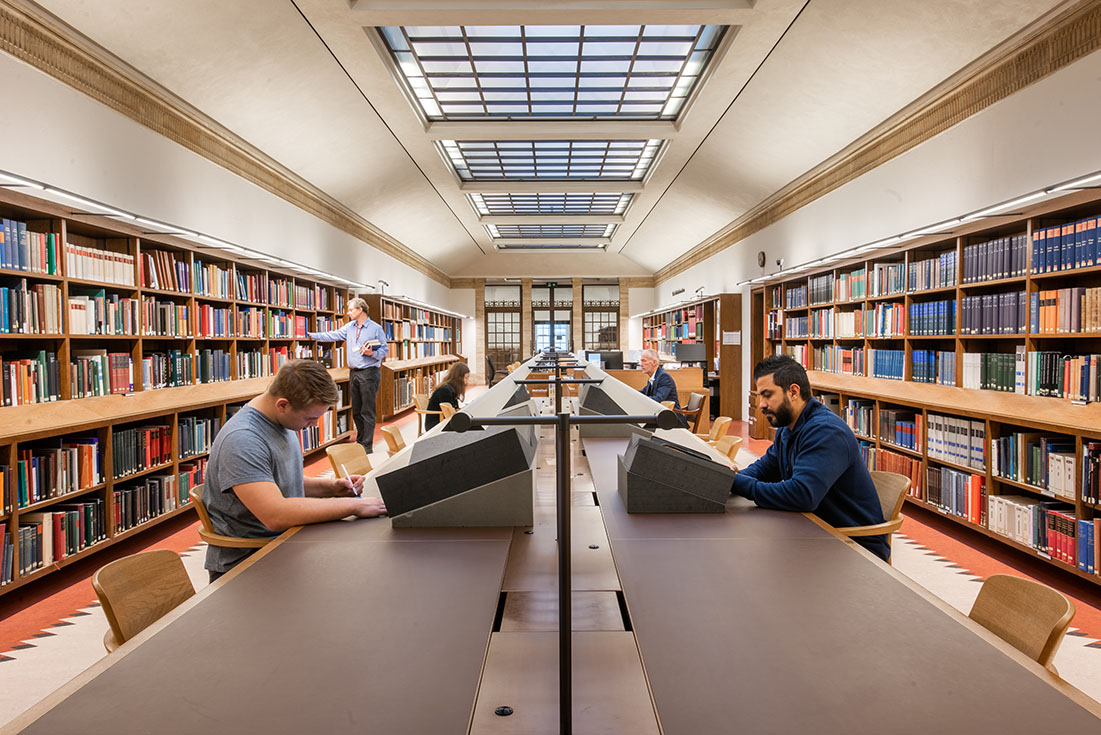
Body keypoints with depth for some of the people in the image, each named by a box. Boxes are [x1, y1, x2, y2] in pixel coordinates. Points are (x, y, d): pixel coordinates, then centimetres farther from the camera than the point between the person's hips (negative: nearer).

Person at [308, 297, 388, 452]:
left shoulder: (376, 328, -5)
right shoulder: (349, 327, 13)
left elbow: (385, 350, -4)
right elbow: (333, 335, 16)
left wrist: (372, 353, -21)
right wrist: (313, 335, 12)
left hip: (369, 373, -7)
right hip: (354, 373, 7)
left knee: (367, 411, -6)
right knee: (356, 411, 13)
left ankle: (367, 445, -1)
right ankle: (360, 441, 25)